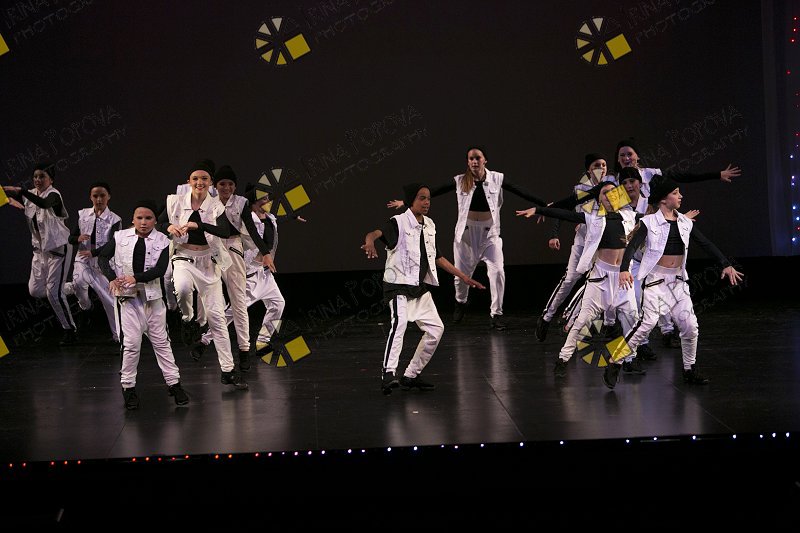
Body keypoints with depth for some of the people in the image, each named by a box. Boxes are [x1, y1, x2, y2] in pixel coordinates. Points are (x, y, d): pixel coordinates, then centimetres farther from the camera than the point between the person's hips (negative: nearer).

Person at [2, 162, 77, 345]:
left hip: (58, 247, -8)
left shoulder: (54, 195, -17)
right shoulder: (31, 194, 6)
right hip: (40, 248, 8)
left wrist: (20, 191, -48)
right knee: (35, 290, 8)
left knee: (54, 292, -10)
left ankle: (70, 331, 4)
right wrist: (12, 199, -16)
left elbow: (44, 204, -40)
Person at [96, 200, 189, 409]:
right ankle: (128, 387, 9)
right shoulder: (121, 237, -1)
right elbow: (103, 256, 6)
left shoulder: (162, 241, -4)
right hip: (128, 296, 0)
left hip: (152, 295, 1)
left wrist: (136, 278, -24)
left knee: (161, 341, 9)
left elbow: (160, 270, -14)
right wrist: (112, 278, -9)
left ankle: (173, 383, 16)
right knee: (131, 343, -3)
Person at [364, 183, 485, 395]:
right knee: (399, 322, -29)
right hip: (399, 284, -8)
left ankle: (411, 375, 18)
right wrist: (370, 242, -57)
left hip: (421, 288, 8)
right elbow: (376, 233, -32)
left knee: (435, 328, 9)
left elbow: (437, 257, 21)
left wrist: (463, 276, 21)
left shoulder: (429, 226, 10)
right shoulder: (398, 223, -12)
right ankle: (388, 373, -35)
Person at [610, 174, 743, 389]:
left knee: (690, 326, 1)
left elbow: (706, 244, 9)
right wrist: (624, 269, -33)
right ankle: (614, 365, -12)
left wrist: (726, 264, 0)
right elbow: (632, 246, -17)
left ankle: (690, 370, 20)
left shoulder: (685, 223, 8)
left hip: (678, 280, 5)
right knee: (649, 322, -19)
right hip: (655, 279, -5)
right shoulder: (649, 222, -8)